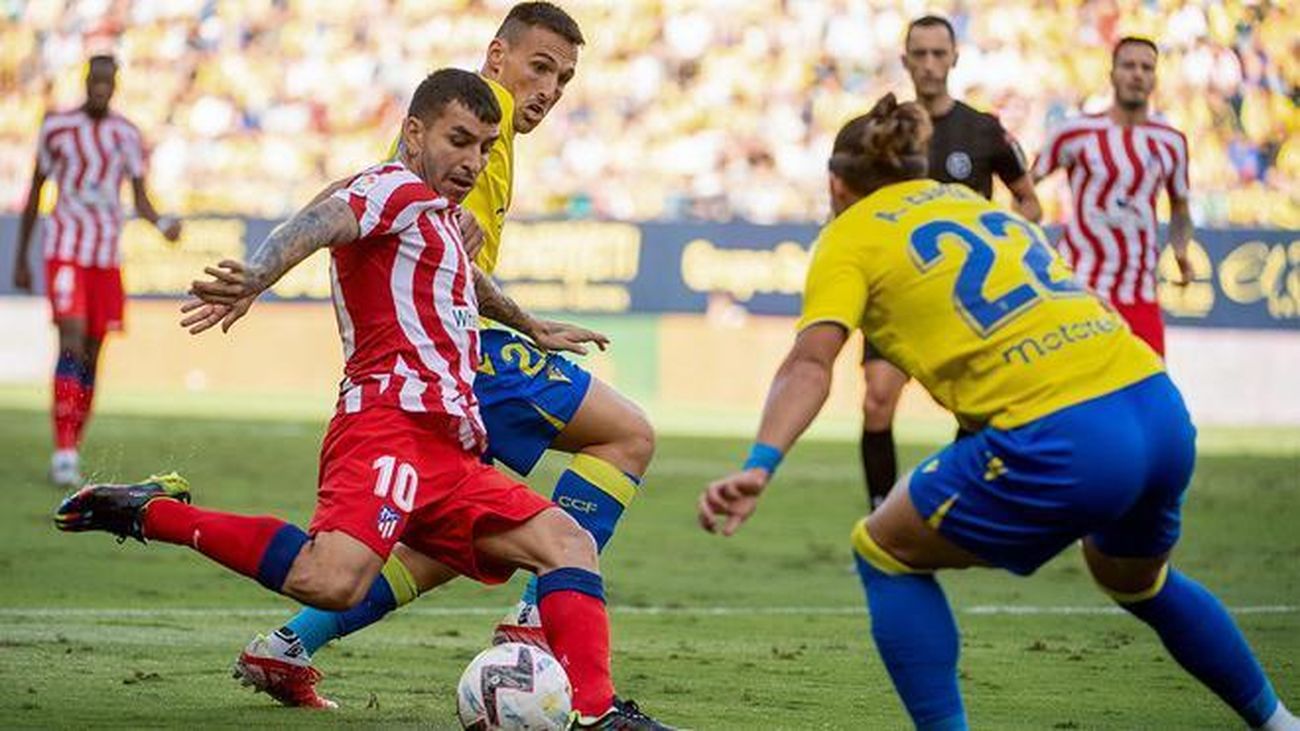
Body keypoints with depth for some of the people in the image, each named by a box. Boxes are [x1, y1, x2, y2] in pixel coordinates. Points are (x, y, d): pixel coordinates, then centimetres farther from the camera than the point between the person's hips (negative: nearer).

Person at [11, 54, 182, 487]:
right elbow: (35, 192, 8)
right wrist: (21, 258, 11)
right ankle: (63, 452, -20)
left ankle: (72, 451, 17)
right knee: (72, 342, -18)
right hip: (65, 250, -3)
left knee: (91, 355, 6)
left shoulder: (126, 135, 6)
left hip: (107, 254, 3)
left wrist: (162, 223, -16)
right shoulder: (57, 127, 0)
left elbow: (140, 199, 7)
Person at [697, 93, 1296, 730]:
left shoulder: (849, 237, 7)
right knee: (1137, 581, 35)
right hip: (1163, 412, 7)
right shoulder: (970, 200, 27)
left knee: (884, 553, 14)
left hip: (1063, 442, -7)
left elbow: (809, 364, -9)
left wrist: (759, 464, -21)